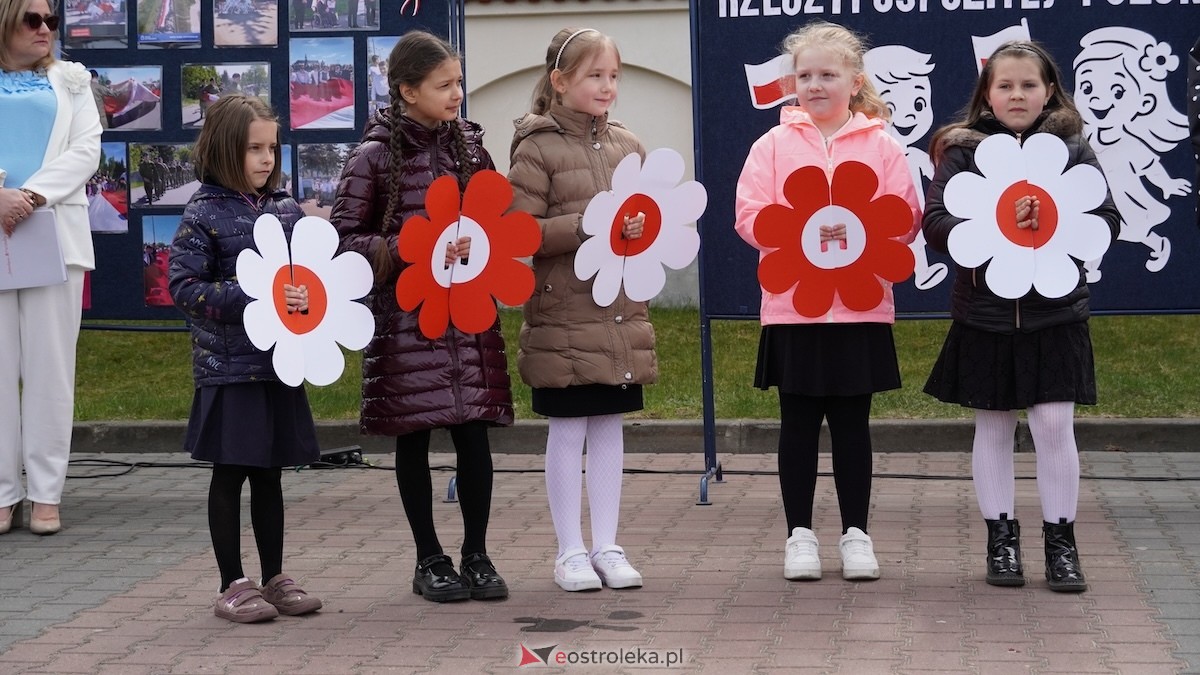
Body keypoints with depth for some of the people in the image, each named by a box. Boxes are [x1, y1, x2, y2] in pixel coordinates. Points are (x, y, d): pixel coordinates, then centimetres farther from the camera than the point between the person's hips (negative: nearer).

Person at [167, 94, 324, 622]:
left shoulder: (287, 210, 7)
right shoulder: (205, 213, -8)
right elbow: (183, 285, -14)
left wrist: (313, 297, -6)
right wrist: (253, 298, -21)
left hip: (281, 362, 5)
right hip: (229, 366, -5)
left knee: (269, 473, 13)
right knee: (230, 474, 4)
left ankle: (274, 578, 23)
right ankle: (233, 585, 13)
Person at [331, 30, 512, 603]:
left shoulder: (470, 146, 7)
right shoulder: (373, 157, -5)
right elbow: (343, 240, -6)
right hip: (405, 315, -3)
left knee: (473, 432, 1)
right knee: (414, 437, 5)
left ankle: (477, 556, 14)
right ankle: (430, 561, 16)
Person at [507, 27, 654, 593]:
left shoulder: (627, 146, 10)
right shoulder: (537, 148, -6)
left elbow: (649, 212, 20)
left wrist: (641, 227, -3)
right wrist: (587, 226, -19)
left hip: (622, 316, 5)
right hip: (564, 316, -5)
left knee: (609, 428, 10)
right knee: (568, 430, 3)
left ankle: (606, 546, 19)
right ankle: (570, 551, 13)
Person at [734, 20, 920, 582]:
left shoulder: (882, 145, 3)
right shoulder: (775, 145, 3)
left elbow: (904, 218, -3)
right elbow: (750, 216, -4)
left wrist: (856, 228, -20)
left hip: (860, 308, 0)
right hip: (792, 306, 0)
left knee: (852, 422, 8)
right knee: (798, 422, 7)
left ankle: (856, 532, 18)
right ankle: (799, 533, 16)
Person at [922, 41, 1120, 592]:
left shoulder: (1072, 148, 2)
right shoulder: (963, 149, 1)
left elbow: (1107, 219, -3)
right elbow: (935, 221, -7)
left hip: (1054, 313, 0)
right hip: (984, 315, 1)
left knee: (1055, 426, -2)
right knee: (992, 427, 9)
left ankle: (1061, 540, 11)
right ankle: (1001, 538, 20)